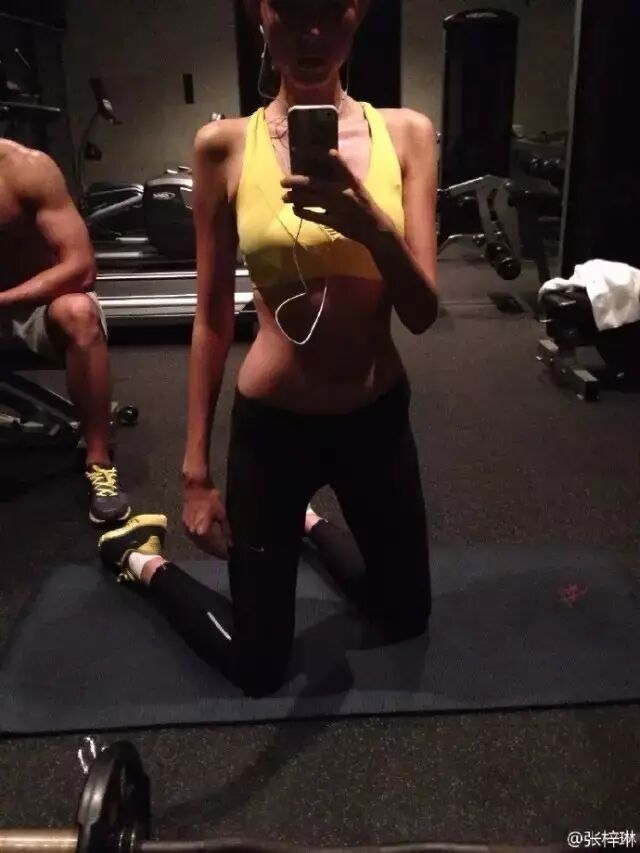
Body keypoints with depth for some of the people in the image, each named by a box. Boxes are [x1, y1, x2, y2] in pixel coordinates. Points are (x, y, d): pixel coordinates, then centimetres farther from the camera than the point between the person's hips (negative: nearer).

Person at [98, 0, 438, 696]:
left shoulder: (405, 134, -5)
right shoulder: (224, 147, -9)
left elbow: (422, 314, -10)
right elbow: (212, 318, -5)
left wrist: (373, 228, -31)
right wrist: (195, 468, -3)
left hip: (378, 418, 3)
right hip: (271, 424, -2)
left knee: (406, 619, 24)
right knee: (257, 667, 12)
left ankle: (308, 523, 48)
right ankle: (143, 556, 37)